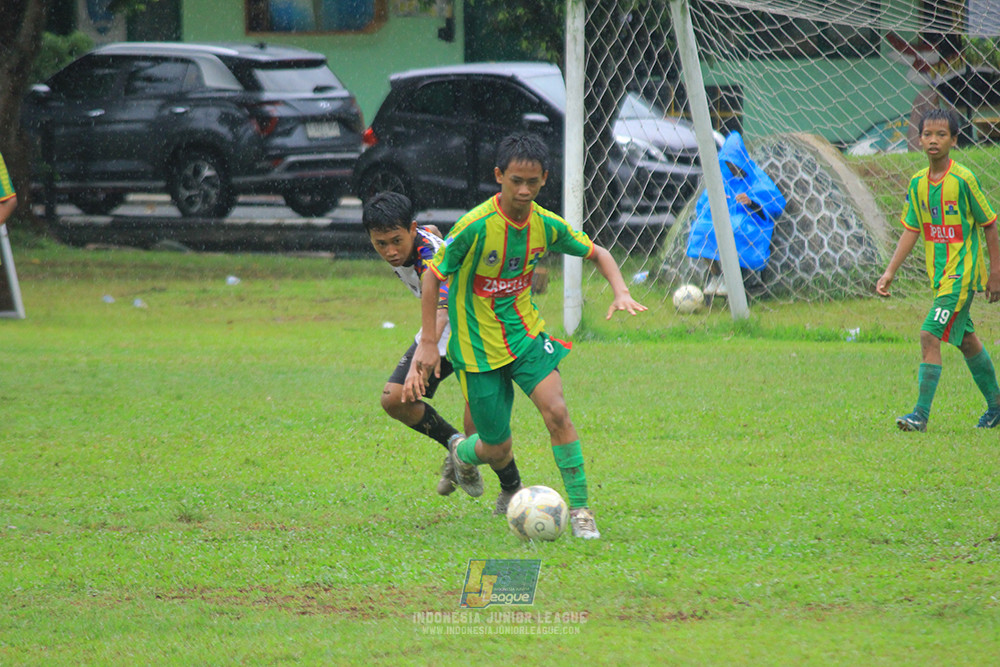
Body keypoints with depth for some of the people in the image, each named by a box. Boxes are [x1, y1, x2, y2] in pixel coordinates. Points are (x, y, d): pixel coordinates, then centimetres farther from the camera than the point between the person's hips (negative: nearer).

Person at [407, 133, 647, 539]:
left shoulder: (546, 226, -6)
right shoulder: (475, 227, -21)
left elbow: (597, 254, 10)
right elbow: (434, 275, -10)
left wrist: (620, 291, -9)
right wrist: (428, 342, -10)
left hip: (525, 334, 3)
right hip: (479, 348, -3)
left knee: (556, 410, -21)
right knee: (499, 451, 1)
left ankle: (580, 509, -11)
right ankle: (462, 454, 39)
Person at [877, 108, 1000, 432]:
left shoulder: (963, 180, -14)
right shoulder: (918, 183, 4)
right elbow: (911, 231, 8)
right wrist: (890, 272, 0)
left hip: (961, 272, -7)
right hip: (939, 274, 7)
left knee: (930, 335, -17)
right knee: (966, 339, 18)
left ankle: (921, 413, -16)